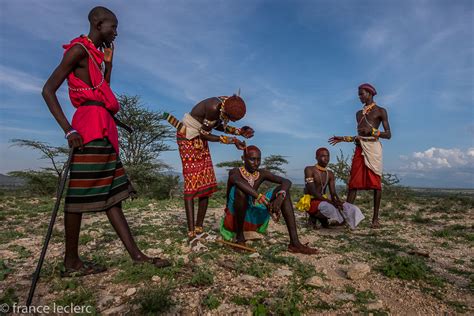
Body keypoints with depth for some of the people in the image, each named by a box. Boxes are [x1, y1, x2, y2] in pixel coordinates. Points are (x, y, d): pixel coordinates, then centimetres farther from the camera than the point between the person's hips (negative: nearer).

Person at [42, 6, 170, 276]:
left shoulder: (98, 54, 25)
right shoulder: (79, 49, -2)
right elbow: (48, 90, -9)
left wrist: (109, 60, 24)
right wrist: (69, 130, -18)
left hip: (104, 127, 9)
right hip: (90, 127, -9)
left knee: (112, 193, 3)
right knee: (80, 193, -5)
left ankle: (136, 254, 6)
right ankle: (71, 262, 7)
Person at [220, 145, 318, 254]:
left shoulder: (262, 174, 4)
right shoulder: (235, 172, -9)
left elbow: (287, 182, -8)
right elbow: (235, 179, -36)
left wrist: (280, 196, -29)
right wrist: (259, 197, -45)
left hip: (254, 217, 5)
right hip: (235, 218, -4)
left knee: (283, 190, -10)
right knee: (240, 189, -34)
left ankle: (294, 242, -19)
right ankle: (239, 236, -16)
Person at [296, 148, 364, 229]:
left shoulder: (330, 174, 11)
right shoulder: (309, 170, -9)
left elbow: (333, 193, 2)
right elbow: (312, 192, -19)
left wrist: (338, 202, -22)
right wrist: (330, 201, -28)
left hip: (324, 201, 7)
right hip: (311, 202, -7)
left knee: (350, 208, -12)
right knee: (329, 208, -38)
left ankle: (322, 218, 3)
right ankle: (314, 217, -6)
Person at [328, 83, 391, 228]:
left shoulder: (380, 111, 6)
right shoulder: (359, 113, 23)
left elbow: (388, 135, -1)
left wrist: (372, 131, -14)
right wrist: (343, 138, 12)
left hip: (373, 147, -5)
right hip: (359, 148, 5)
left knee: (375, 183, -5)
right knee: (354, 182, -3)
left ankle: (375, 218, -1)